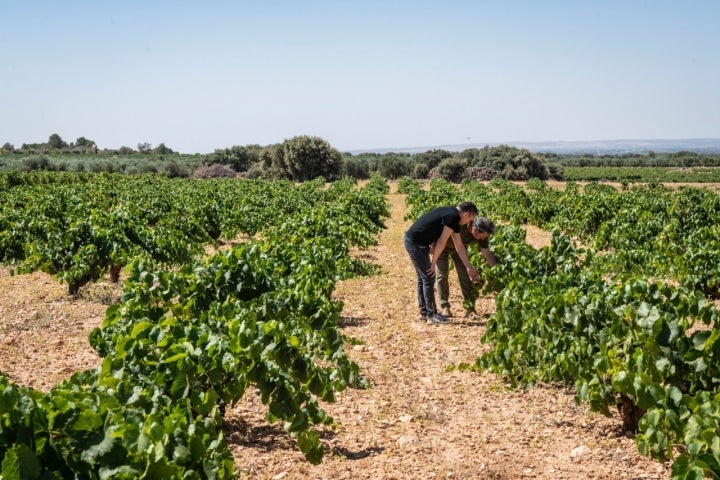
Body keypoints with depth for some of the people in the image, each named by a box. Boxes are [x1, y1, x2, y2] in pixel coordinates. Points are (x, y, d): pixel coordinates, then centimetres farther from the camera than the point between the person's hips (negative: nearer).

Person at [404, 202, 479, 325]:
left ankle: (424, 312, 26)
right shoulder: (453, 217, -16)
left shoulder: (453, 218, 14)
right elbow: (441, 242, -16)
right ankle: (432, 315, 3)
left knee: (423, 278, 17)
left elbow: (459, 246, 21)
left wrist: (469, 267, 25)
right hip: (415, 242, -10)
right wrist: (433, 262, -8)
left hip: (413, 241, 10)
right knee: (428, 279, -3)